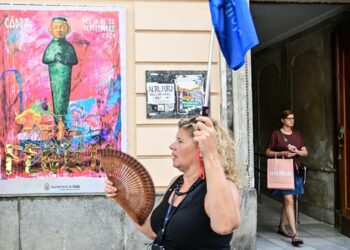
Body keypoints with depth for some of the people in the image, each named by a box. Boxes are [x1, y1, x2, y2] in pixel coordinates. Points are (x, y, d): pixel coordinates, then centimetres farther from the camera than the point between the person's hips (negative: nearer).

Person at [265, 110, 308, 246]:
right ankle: (294, 234, -15)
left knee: (287, 200, 14)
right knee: (289, 200, -12)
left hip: (295, 169, 6)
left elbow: (305, 152, 13)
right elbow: (268, 152, 0)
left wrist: (297, 151, -9)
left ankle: (281, 227, 30)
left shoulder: (297, 134, 12)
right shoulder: (276, 134, -2)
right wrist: (283, 153, -15)